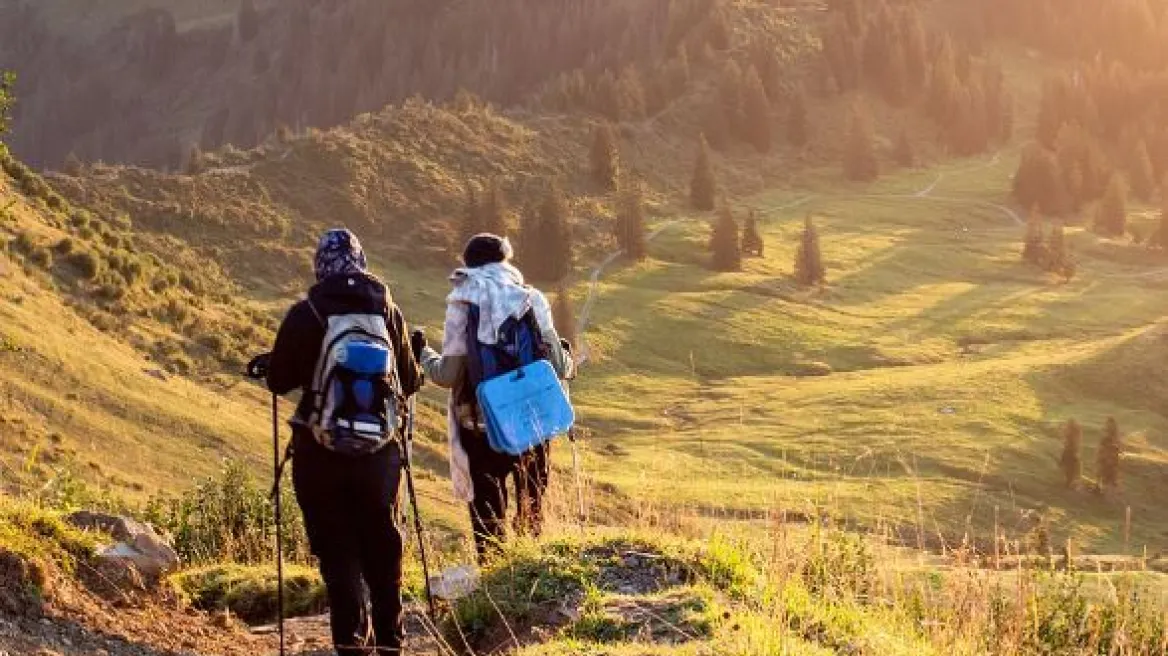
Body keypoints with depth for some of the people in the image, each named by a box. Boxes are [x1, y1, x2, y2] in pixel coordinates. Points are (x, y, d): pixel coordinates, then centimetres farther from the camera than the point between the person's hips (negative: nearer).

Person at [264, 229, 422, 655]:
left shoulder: (304, 315, -8)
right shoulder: (387, 310, -2)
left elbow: (278, 381, -2)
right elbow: (409, 382, 4)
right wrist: (419, 363, 27)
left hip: (320, 449, -2)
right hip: (380, 448, 2)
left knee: (337, 548, 5)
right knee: (382, 544, 17)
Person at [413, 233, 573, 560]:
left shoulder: (461, 303, -7)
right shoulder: (531, 299, -4)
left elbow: (449, 374, -9)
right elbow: (558, 366, -4)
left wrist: (421, 353, 10)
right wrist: (567, 357, 20)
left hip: (481, 426, -1)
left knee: (487, 513, 9)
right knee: (531, 511, 19)